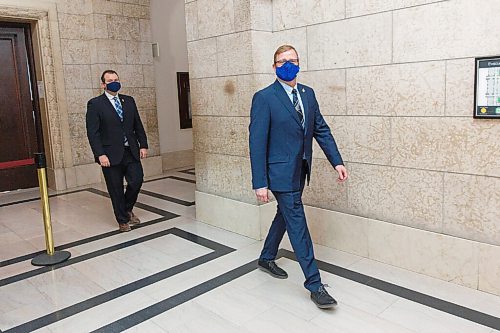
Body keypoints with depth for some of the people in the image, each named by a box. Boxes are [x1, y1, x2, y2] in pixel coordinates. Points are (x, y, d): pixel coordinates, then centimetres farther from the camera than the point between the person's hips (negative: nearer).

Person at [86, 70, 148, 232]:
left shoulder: (129, 101, 10)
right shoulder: (95, 104, -5)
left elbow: (138, 125, 12)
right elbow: (92, 132, -9)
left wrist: (143, 145, 3)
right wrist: (100, 154, -16)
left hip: (131, 152, 4)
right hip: (111, 155, -4)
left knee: (136, 181, -1)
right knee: (116, 189, 5)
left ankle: (127, 210, 28)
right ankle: (123, 220, 24)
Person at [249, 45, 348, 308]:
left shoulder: (308, 94, 7)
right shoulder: (264, 98, -13)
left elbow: (321, 130, 9)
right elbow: (257, 142, -15)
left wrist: (337, 161, -1)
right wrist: (260, 183, -18)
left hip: (299, 171, 7)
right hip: (280, 172, -7)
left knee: (285, 215, 20)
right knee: (297, 224, -3)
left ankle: (266, 258, 42)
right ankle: (314, 285, 8)